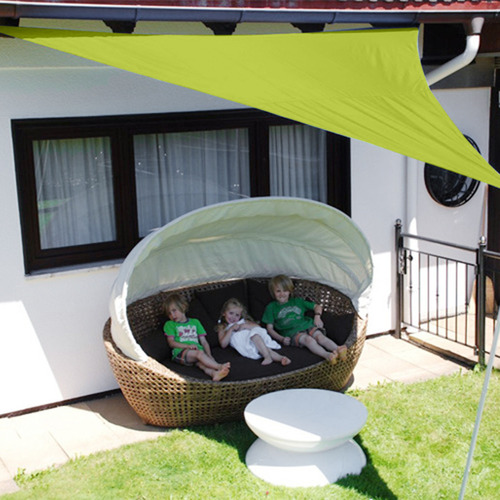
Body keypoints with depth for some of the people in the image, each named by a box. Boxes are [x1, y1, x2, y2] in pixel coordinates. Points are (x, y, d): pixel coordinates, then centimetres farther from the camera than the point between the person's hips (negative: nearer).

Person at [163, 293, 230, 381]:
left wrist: (209, 355, 1)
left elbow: (204, 341, 19)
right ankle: (219, 366, -48)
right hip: (180, 352, -1)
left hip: (198, 352, 1)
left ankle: (214, 373, -64)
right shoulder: (169, 324, 21)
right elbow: (171, 343, 6)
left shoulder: (195, 322, 28)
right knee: (200, 353, -34)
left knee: (200, 363, -35)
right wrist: (188, 346, -10)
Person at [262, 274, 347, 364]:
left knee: (320, 336, -29)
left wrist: (317, 316, 7)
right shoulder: (271, 307, 17)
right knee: (308, 339, -35)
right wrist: (281, 339, -7)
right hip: (292, 332, -4)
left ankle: (338, 350, -55)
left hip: (307, 325, 4)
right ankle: (326, 355, -60)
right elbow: (270, 328, 10)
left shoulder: (297, 301, 26)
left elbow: (317, 306, 30)